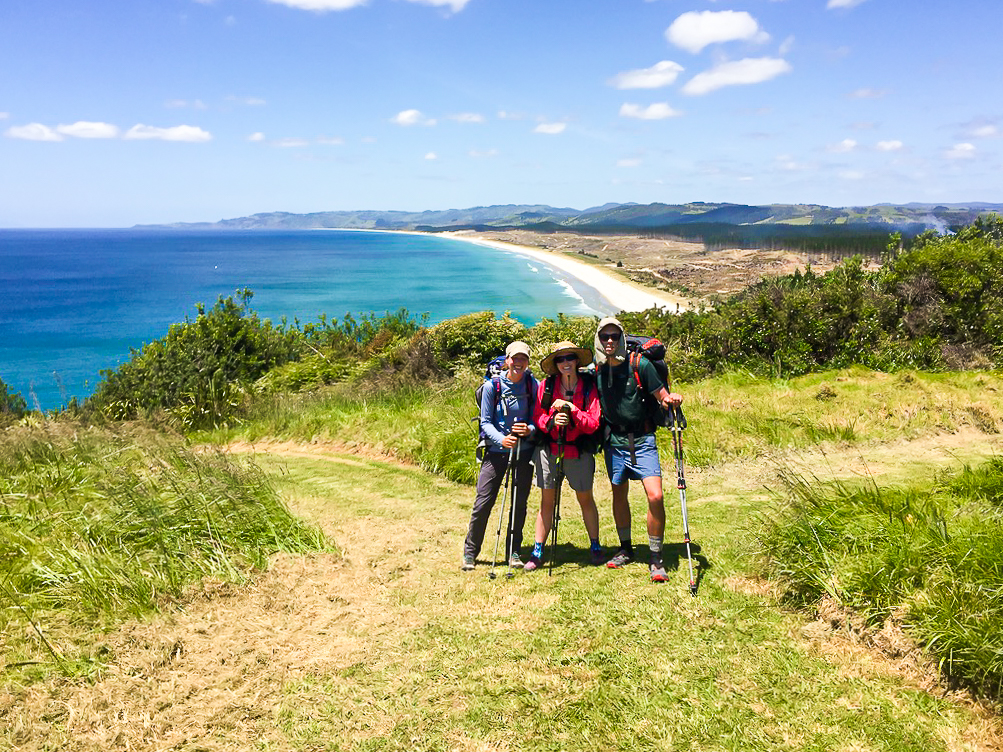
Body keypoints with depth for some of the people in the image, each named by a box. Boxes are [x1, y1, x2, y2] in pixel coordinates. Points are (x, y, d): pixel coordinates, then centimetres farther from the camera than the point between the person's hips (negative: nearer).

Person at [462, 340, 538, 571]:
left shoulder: (534, 386, -3)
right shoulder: (492, 386, -6)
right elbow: (485, 422, -4)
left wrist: (529, 429, -21)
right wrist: (501, 439, -22)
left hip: (524, 450, 1)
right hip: (496, 450, -1)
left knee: (519, 503, 6)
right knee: (483, 502, -3)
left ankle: (513, 552, 22)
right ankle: (470, 552, 12)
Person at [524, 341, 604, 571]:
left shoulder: (588, 386, -7)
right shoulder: (546, 385, -4)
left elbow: (593, 424, -12)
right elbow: (537, 418, -1)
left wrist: (572, 409, -23)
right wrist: (552, 421, -20)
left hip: (578, 451, -1)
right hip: (549, 449, 1)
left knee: (585, 499, 12)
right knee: (547, 501, 7)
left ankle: (595, 547, 28)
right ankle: (537, 552, 14)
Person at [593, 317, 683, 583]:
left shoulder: (640, 365, -8)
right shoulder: (594, 371, 2)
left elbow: (662, 398, -5)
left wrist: (671, 399, -27)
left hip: (642, 440, -3)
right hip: (614, 441, 3)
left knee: (655, 496, -14)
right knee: (619, 495, 13)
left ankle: (656, 558, -1)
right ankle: (625, 549, 33)